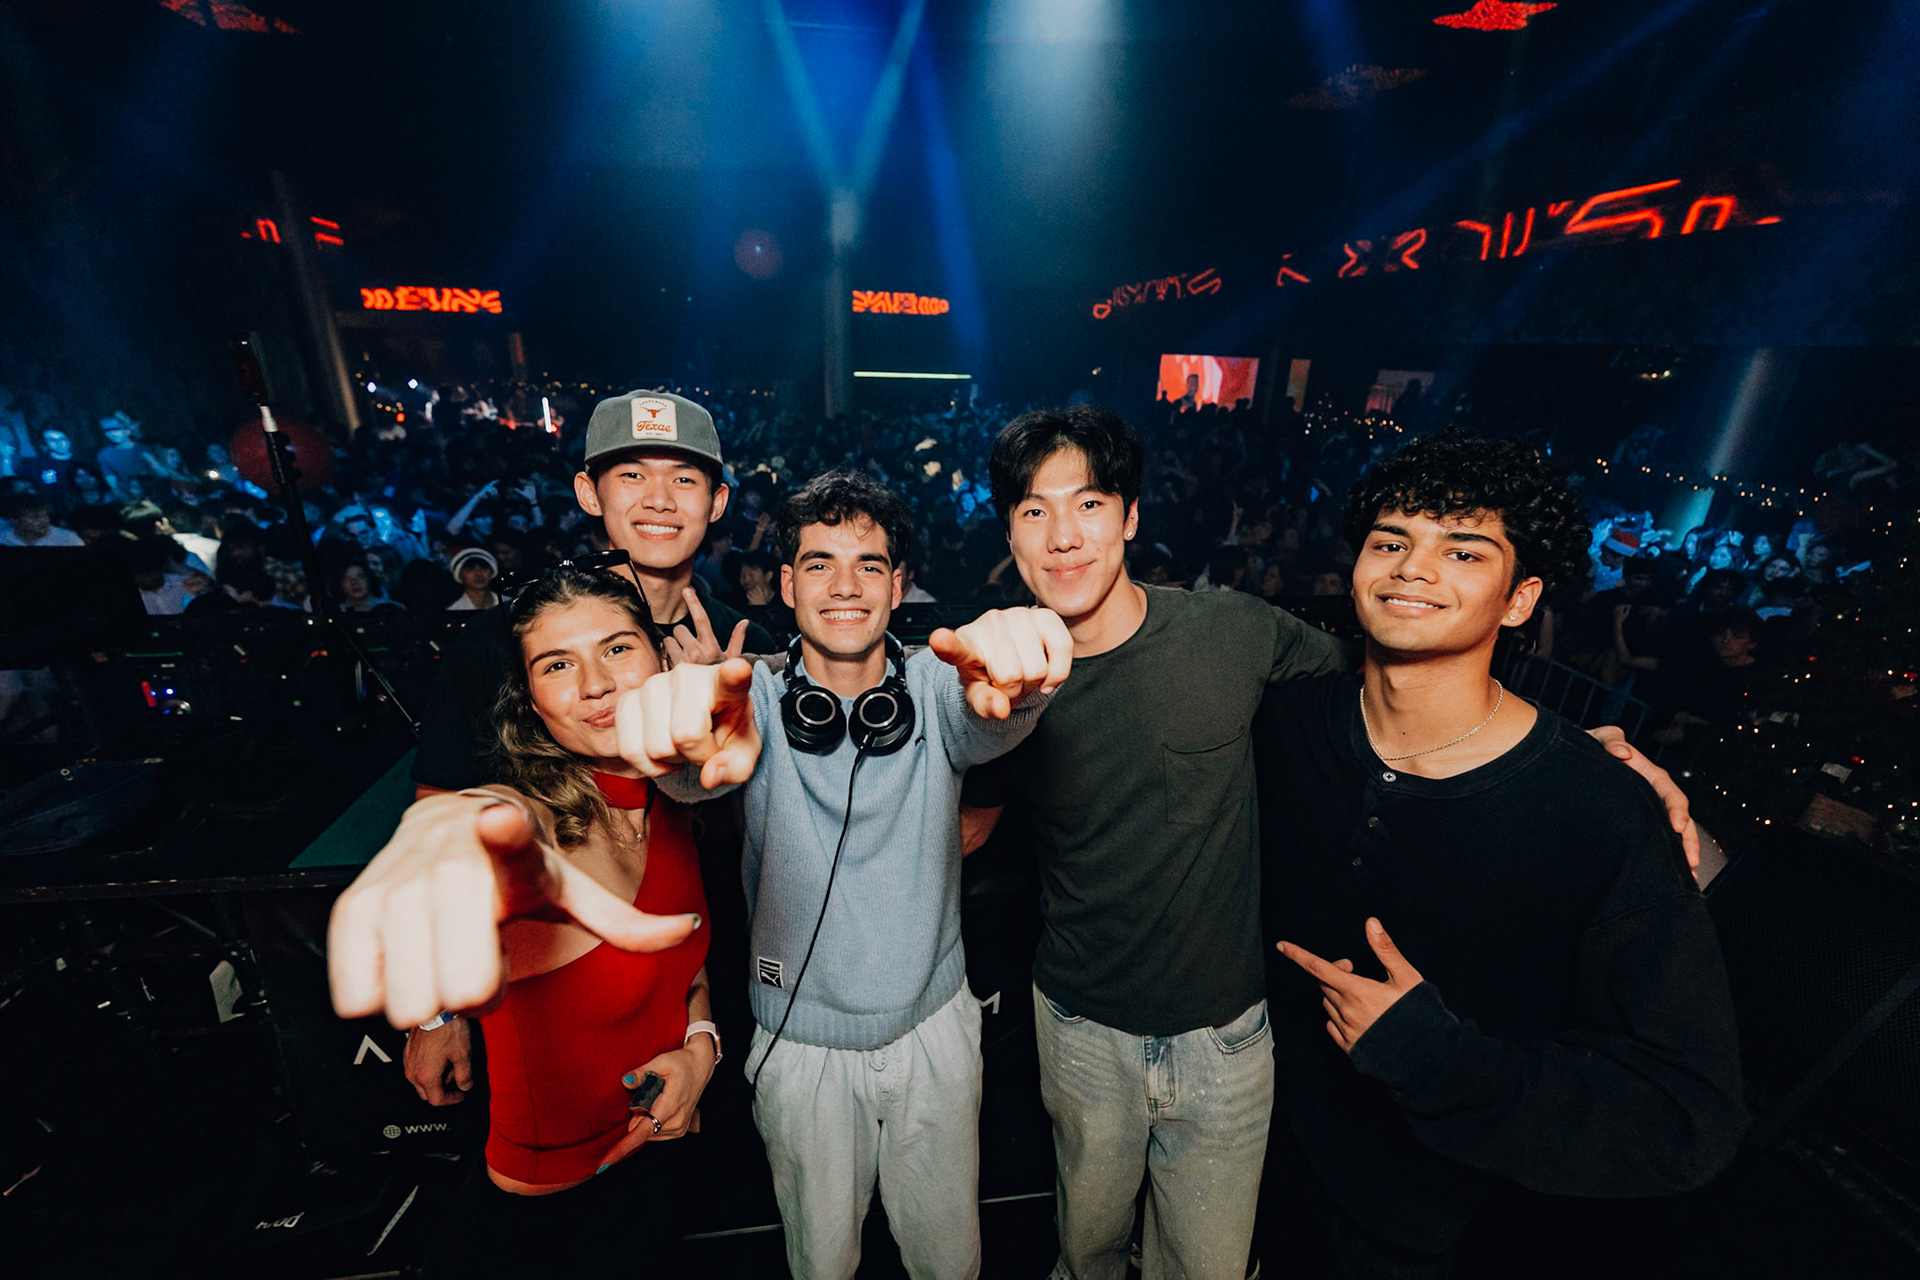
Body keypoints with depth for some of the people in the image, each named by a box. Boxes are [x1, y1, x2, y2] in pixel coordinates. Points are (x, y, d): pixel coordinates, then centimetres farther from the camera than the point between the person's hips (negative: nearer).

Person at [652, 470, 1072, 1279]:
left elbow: (990, 720, -33)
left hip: (934, 1025, 1)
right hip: (800, 1040, 0)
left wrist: (1014, 678, -58)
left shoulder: (934, 688, -12)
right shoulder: (760, 701, -13)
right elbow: (696, 775, -34)